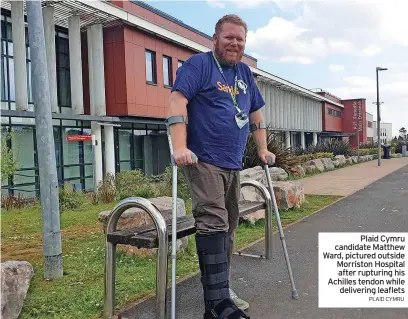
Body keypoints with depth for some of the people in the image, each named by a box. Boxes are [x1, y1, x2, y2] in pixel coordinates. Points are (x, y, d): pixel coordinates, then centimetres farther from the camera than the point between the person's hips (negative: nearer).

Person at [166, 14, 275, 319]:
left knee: (228, 228, 11)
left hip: (233, 164, 8)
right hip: (204, 160, -7)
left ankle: (222, 290, 23)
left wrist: (263, 149, 20)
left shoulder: (245, 72, 19)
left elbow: (256, 113, 25)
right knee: (213, 223, -15)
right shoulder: (198, 64, -3)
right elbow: (178, 100, -15)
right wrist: (180, 146, -27)